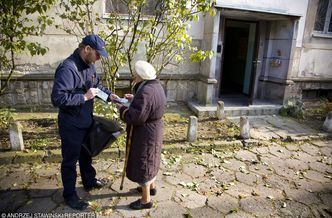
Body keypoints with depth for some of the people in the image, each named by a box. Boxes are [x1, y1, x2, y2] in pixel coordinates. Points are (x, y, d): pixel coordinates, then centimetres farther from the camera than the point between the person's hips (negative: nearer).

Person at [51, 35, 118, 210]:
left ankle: (89, 181, 46)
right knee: (70, 160, 9)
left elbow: (97, 84, 16)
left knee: (86, 154, 25)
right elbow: (57, 98, -33)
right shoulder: (67, 68, -27)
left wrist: (109, 95, 0)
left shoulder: (89, 65, 2)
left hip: (86, 121, 9)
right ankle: (69, 195, 28)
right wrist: (85, 97, -28)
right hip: (71, 125, -8)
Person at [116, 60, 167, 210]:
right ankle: (151, 187, 45)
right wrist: (134, 99, 6)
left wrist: (122, 108, -14)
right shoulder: (155, 86, 3)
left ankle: (146, 200, 20)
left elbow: (136, 117, -29)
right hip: (153, 130, 10)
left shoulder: (145, 92, -28)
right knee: (149, 160, 25)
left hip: (145, 134, -10)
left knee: (143, 163, 4)